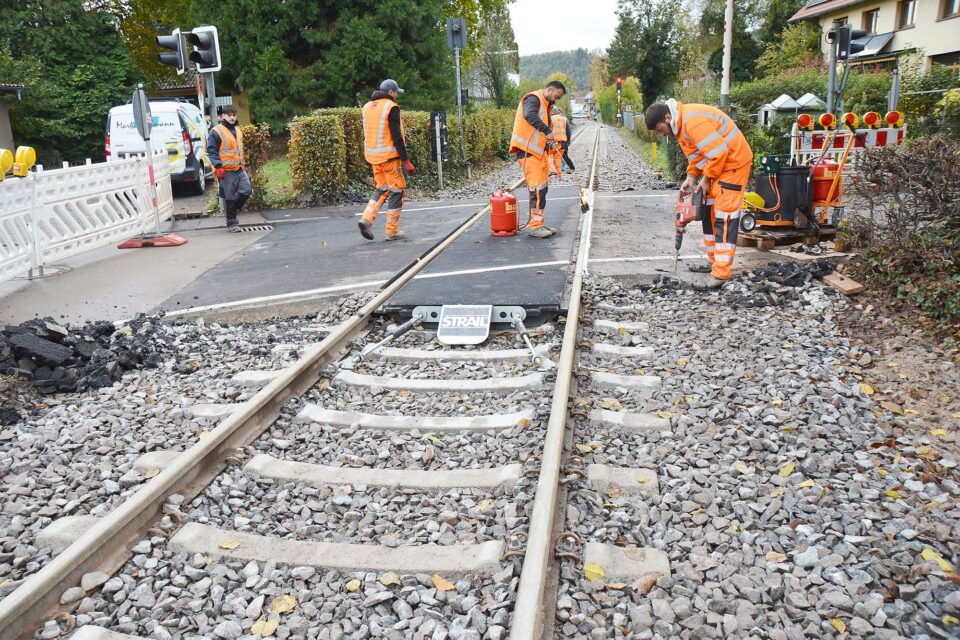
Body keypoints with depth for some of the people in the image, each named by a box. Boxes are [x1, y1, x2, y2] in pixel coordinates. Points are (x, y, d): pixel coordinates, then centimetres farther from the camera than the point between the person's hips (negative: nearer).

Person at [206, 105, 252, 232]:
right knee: (230, 198, -1)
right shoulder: (216, 132, -8)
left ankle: (233, 211, 21)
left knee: (247, 191, -2)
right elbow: (211, 151, -11)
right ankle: (231, 223, 11)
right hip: (226, 171, -7)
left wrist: (242, 164, 25)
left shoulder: (238, 131, 16)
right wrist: (218, 167, -20)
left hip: (240, 169, 7)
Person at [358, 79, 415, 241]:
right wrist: (406, 160, -14)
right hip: (389, 156, -7)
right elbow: (396, 137, -15)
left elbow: (367, 135, 16)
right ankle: (392, 231, 4)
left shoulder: (367, 107, 13)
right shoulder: (391, 107, -10)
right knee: (396, 191, 2)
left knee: (382, 189, 18)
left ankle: (367, 218, 0)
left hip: (373, 156, 7)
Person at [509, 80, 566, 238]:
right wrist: (547, 131, -35)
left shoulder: (545, 105, 23)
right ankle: (534, 226, -10)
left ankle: (538, 224, 16)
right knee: (537, 187, -12)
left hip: (538, 151, 10)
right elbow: (529, 115, -29)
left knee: (542, 187, 10)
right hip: (527, 150, -10)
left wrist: (550, 142, 7)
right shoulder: (533, 98, -9)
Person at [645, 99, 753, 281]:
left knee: (724, 215, -12)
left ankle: (720, 274, -13)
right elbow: (695, 154, 13)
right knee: (710, 211, 14)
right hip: (716, 164, 10)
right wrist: (691, 177, 0)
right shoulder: (681, 124, 7)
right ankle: (715, 262, 22)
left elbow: (718, 152, -28)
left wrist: (706, 179, -16)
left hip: (733, 162, -10)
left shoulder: (694, 121, -27)